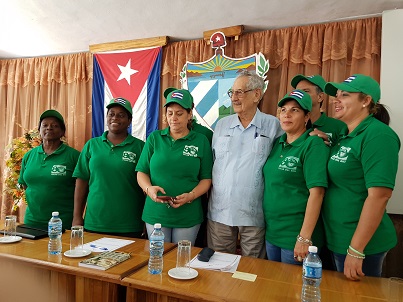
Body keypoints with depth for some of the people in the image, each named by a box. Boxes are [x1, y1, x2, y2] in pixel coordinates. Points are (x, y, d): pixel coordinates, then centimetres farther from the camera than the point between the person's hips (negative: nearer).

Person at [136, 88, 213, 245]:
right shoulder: (154, 138, 4)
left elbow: (206, 179, 0)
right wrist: (149, 188, -15)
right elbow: (141, 172, 4)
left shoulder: (201, 141, 1)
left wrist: (190, 196, -16)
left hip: (188, 216, -1)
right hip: (156, 213, 1)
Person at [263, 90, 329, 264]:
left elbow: (317, 192, -20)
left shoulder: (313, 144, -13)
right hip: (270, 230, 6)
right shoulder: (277, 143, 7)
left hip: (295, 235, -6)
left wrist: (305, 238, -22)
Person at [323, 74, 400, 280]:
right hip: (337, 240, 8)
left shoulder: (377, 135, -17)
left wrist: (356, 250, -23)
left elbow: (379, 195, -24)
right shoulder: (344, 137, 8)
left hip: (360, 243, -8)